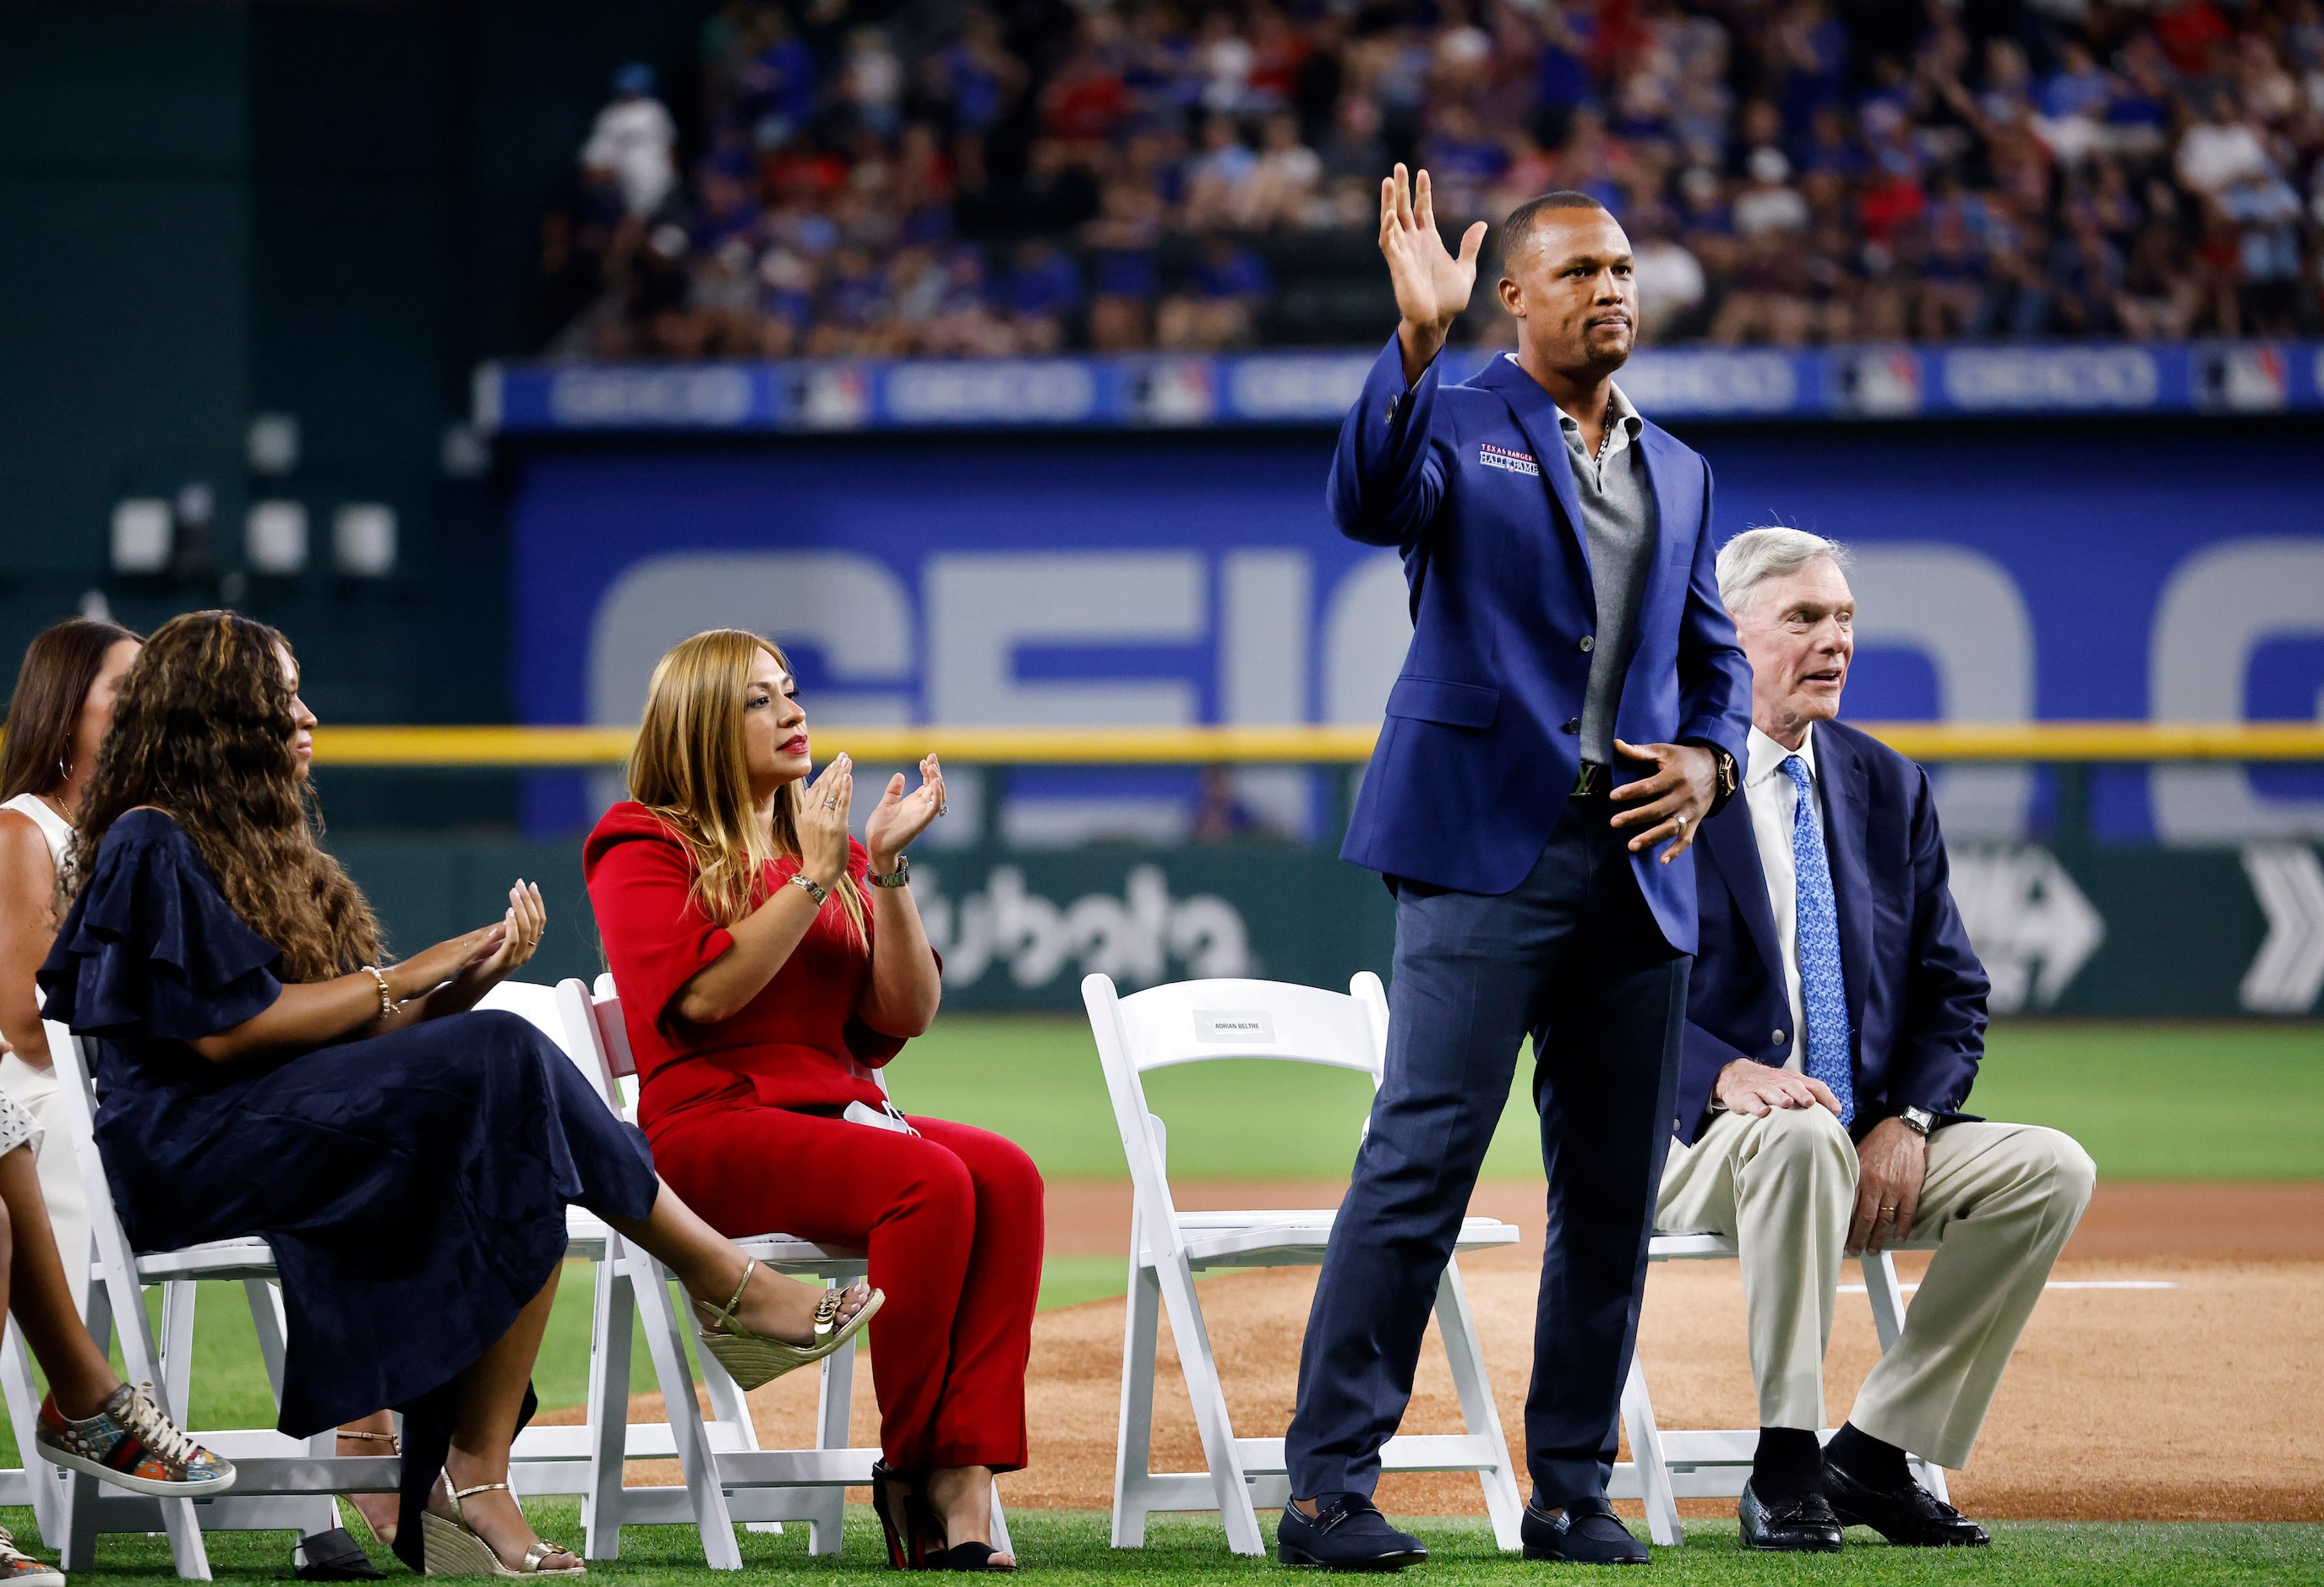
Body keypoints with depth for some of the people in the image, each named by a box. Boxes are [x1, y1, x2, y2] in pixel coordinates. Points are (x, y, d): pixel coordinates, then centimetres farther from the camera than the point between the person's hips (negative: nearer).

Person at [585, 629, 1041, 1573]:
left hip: (841, 1110, 6)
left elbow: (905, 1015, 10)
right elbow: (703, 994, -13)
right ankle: (908, 1474, -23)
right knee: (929, 1179, -32)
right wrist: (815, 879, -11)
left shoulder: (830, 848, 21)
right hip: (705, 1125, -6)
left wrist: (886, 869, -1)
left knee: (1007, 1175, -25)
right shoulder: (645, 850, 5)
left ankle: (965, 1490, -36)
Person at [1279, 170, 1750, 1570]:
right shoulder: (1457, 419, 3)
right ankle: (1329, 1485, -11)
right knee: (1420, 1163, -12)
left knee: (1616, 1190, 6)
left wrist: (1708, 760, 1)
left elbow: (1716, 657, 23)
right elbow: (1371, 504, -19)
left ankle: (1573, 1491, 14)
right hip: (1490, 847, -6)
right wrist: (1419, 337, -30)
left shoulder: (1678, 473, 20)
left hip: (1638, 864, 6)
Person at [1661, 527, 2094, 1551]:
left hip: (1874, 1147, 6)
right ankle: (1785, 1461, -26)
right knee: (1800, 1139, -38)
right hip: (1696, 1142, -6)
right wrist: (1724, 1074, -27)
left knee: (2052, 1168, -17)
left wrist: (1909, 1119, -7)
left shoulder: (1888, 787, 13)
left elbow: (1951, 989, 12)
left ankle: (1876, 1449, -10)